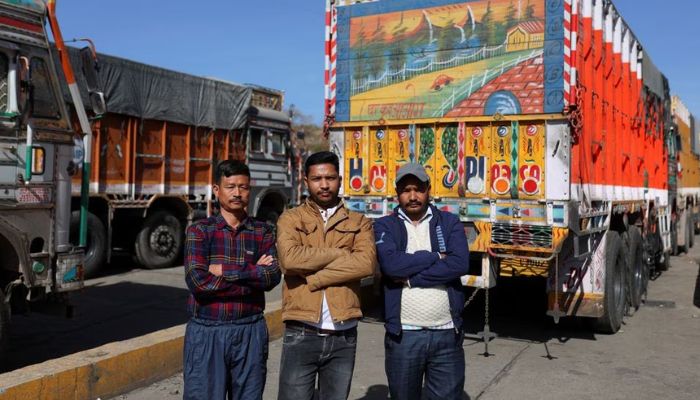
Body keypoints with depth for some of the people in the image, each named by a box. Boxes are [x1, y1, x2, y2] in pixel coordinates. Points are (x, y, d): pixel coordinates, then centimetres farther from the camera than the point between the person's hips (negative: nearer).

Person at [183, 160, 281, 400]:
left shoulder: (263, 232, 5)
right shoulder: (199, 231, 0)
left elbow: (273, 276, -10)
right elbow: (197, 281, -15)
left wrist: (224, 270, -14)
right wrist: (254, 276, -12)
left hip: (250, 332, 2)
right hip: (206, 332, -2)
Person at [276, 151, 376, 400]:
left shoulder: (359, 223, 8)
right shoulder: (291, 219, 5)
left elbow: (365, 263, -11)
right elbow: (289, 259, -15)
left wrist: (311, 278, -14)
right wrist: (341, 253, -9)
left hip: (344, 335, 2)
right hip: (301, 334, -1)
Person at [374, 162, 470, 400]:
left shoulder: (450, 223, 5)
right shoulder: (385, 226, 3)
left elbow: (460, 264, -11)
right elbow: (391, 264, -16)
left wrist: (410, 278, -13)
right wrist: (436, 256, -8)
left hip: (447, 334, 0)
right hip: (403, 335, 0)